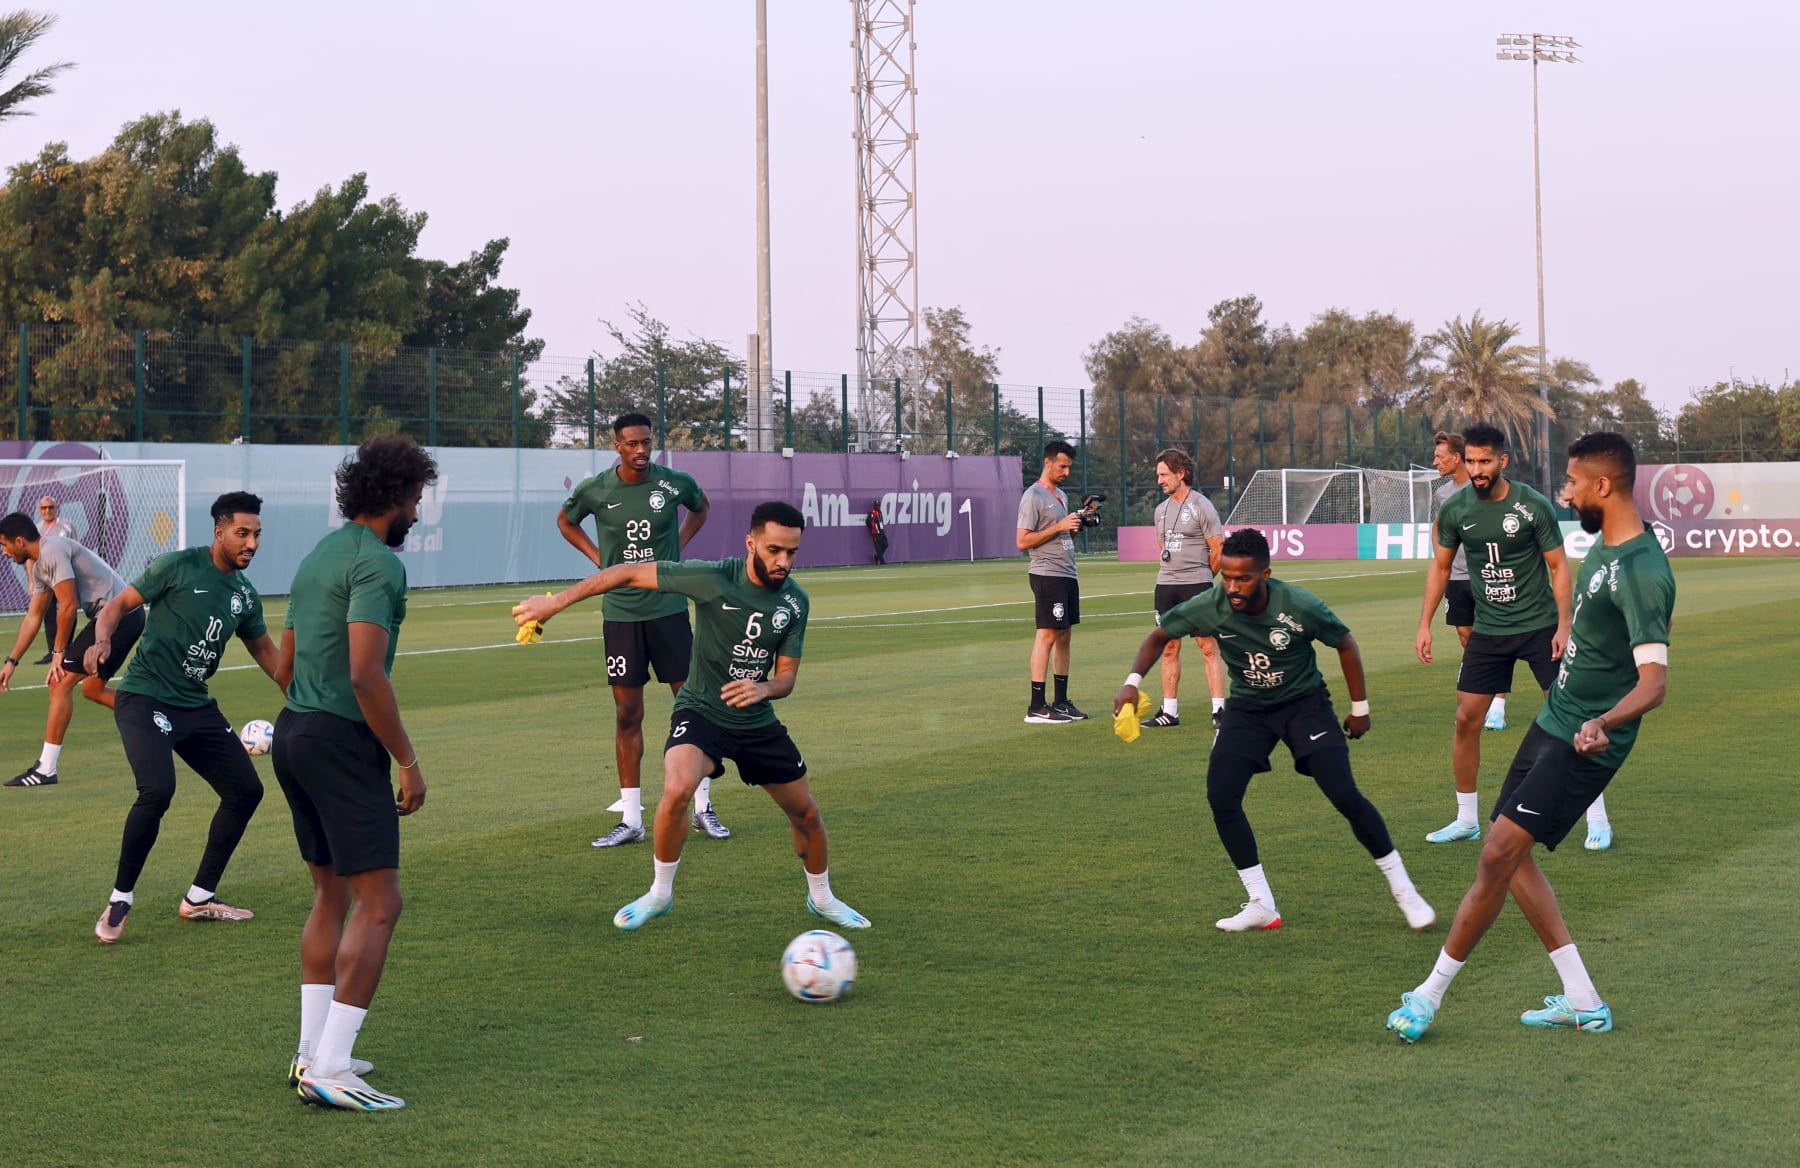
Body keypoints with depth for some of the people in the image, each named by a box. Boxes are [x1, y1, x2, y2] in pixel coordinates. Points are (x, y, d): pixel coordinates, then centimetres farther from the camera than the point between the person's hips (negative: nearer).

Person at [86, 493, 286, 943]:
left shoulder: (245, 595, 10)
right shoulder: (178, 567, -8)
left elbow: (265, 651, 23)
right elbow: (119, 604, -5)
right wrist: (103, 638, -25)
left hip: (196, 707, 8)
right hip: (145, 699, -8)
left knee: (246, 791, 7)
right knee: (158, 790, -28)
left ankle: (199, 898, 21)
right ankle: (119, 900, -10)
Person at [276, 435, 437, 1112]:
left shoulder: (317, 557, 17)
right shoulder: (377, 563, -13)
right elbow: (366, 676, -22)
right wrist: (409, 762, -16)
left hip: (293, 731, 10)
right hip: (342, 743, -10)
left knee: (332, 895, 18)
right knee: (378, 902, -8)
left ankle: (312, 1053, 19)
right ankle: (329, 1070, -13)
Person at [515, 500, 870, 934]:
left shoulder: (795, 601, -8)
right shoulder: (713, 578, -22)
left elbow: (787, 676, -2)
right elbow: (629, 573, -16)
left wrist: (763, 689, -26)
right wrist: (556, 602, -16)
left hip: (757, 720, 4)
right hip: (701, 712, -4)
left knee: (806, 814, 11)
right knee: (677, 790, -31)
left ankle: (821, 897, 40)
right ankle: (659, 893, -8)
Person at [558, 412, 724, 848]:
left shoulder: (676, 483, -4)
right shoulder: (594, 490, -5)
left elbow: (700, 507, 20)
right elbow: (566, 521, 17)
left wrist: (677, 547, 8)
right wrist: (599, 559, 5)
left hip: (669, 610, 0)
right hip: (620, 613, 0)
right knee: (627, 715, 2)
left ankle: (703, 808, 12)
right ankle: (631, 820, 7)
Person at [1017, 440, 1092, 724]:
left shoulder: (1061, 495, 18)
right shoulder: (1033, 497, -9)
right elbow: (1023, 541, -15)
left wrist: (1078, 522, 6)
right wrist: (1059, 527, -18)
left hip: (1067, 574, 9)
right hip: (1047, 574, -9)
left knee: (1063, 636, 10)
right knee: (1047, 635, -11)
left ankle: (1061, 701, 15)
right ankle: (1036, 707, -11)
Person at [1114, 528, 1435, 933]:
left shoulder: (1300, 606, -26)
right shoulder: (1210, 606, -22)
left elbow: (1345, 644, -7)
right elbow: (1159, 636, -3)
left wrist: (1359, 708, -1)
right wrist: (1133, 681, -19)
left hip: (1304, 702, -3)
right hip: (1247, 707, 3)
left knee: (1345, 796, -15)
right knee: (1221, 796, -16)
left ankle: (1403, 888, 5)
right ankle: (1261, 905, -3)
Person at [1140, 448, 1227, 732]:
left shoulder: (1202, 506, -7)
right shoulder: (1161, 510, 13)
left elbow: (1218, 549, -4)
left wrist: (1199, 577, 6)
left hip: (1196, 585, -6)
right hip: (1166, 586, 6)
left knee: (1208, 647, -7)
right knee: (1169, 649, 7)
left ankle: (1219, 710, -6)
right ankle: (1169, 711, 12)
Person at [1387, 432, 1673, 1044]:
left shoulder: (1641, 571, -23)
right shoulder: (1605, 545, 7)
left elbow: (1654, 679, -31)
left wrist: (1602, 724, -47)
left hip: (1584, 744, -10)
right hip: (1552, 720, 10)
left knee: (1500, 852, -14)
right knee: (1508, 855, 9)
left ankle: (1432, 991, -4)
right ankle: (1582, 1000, 14)